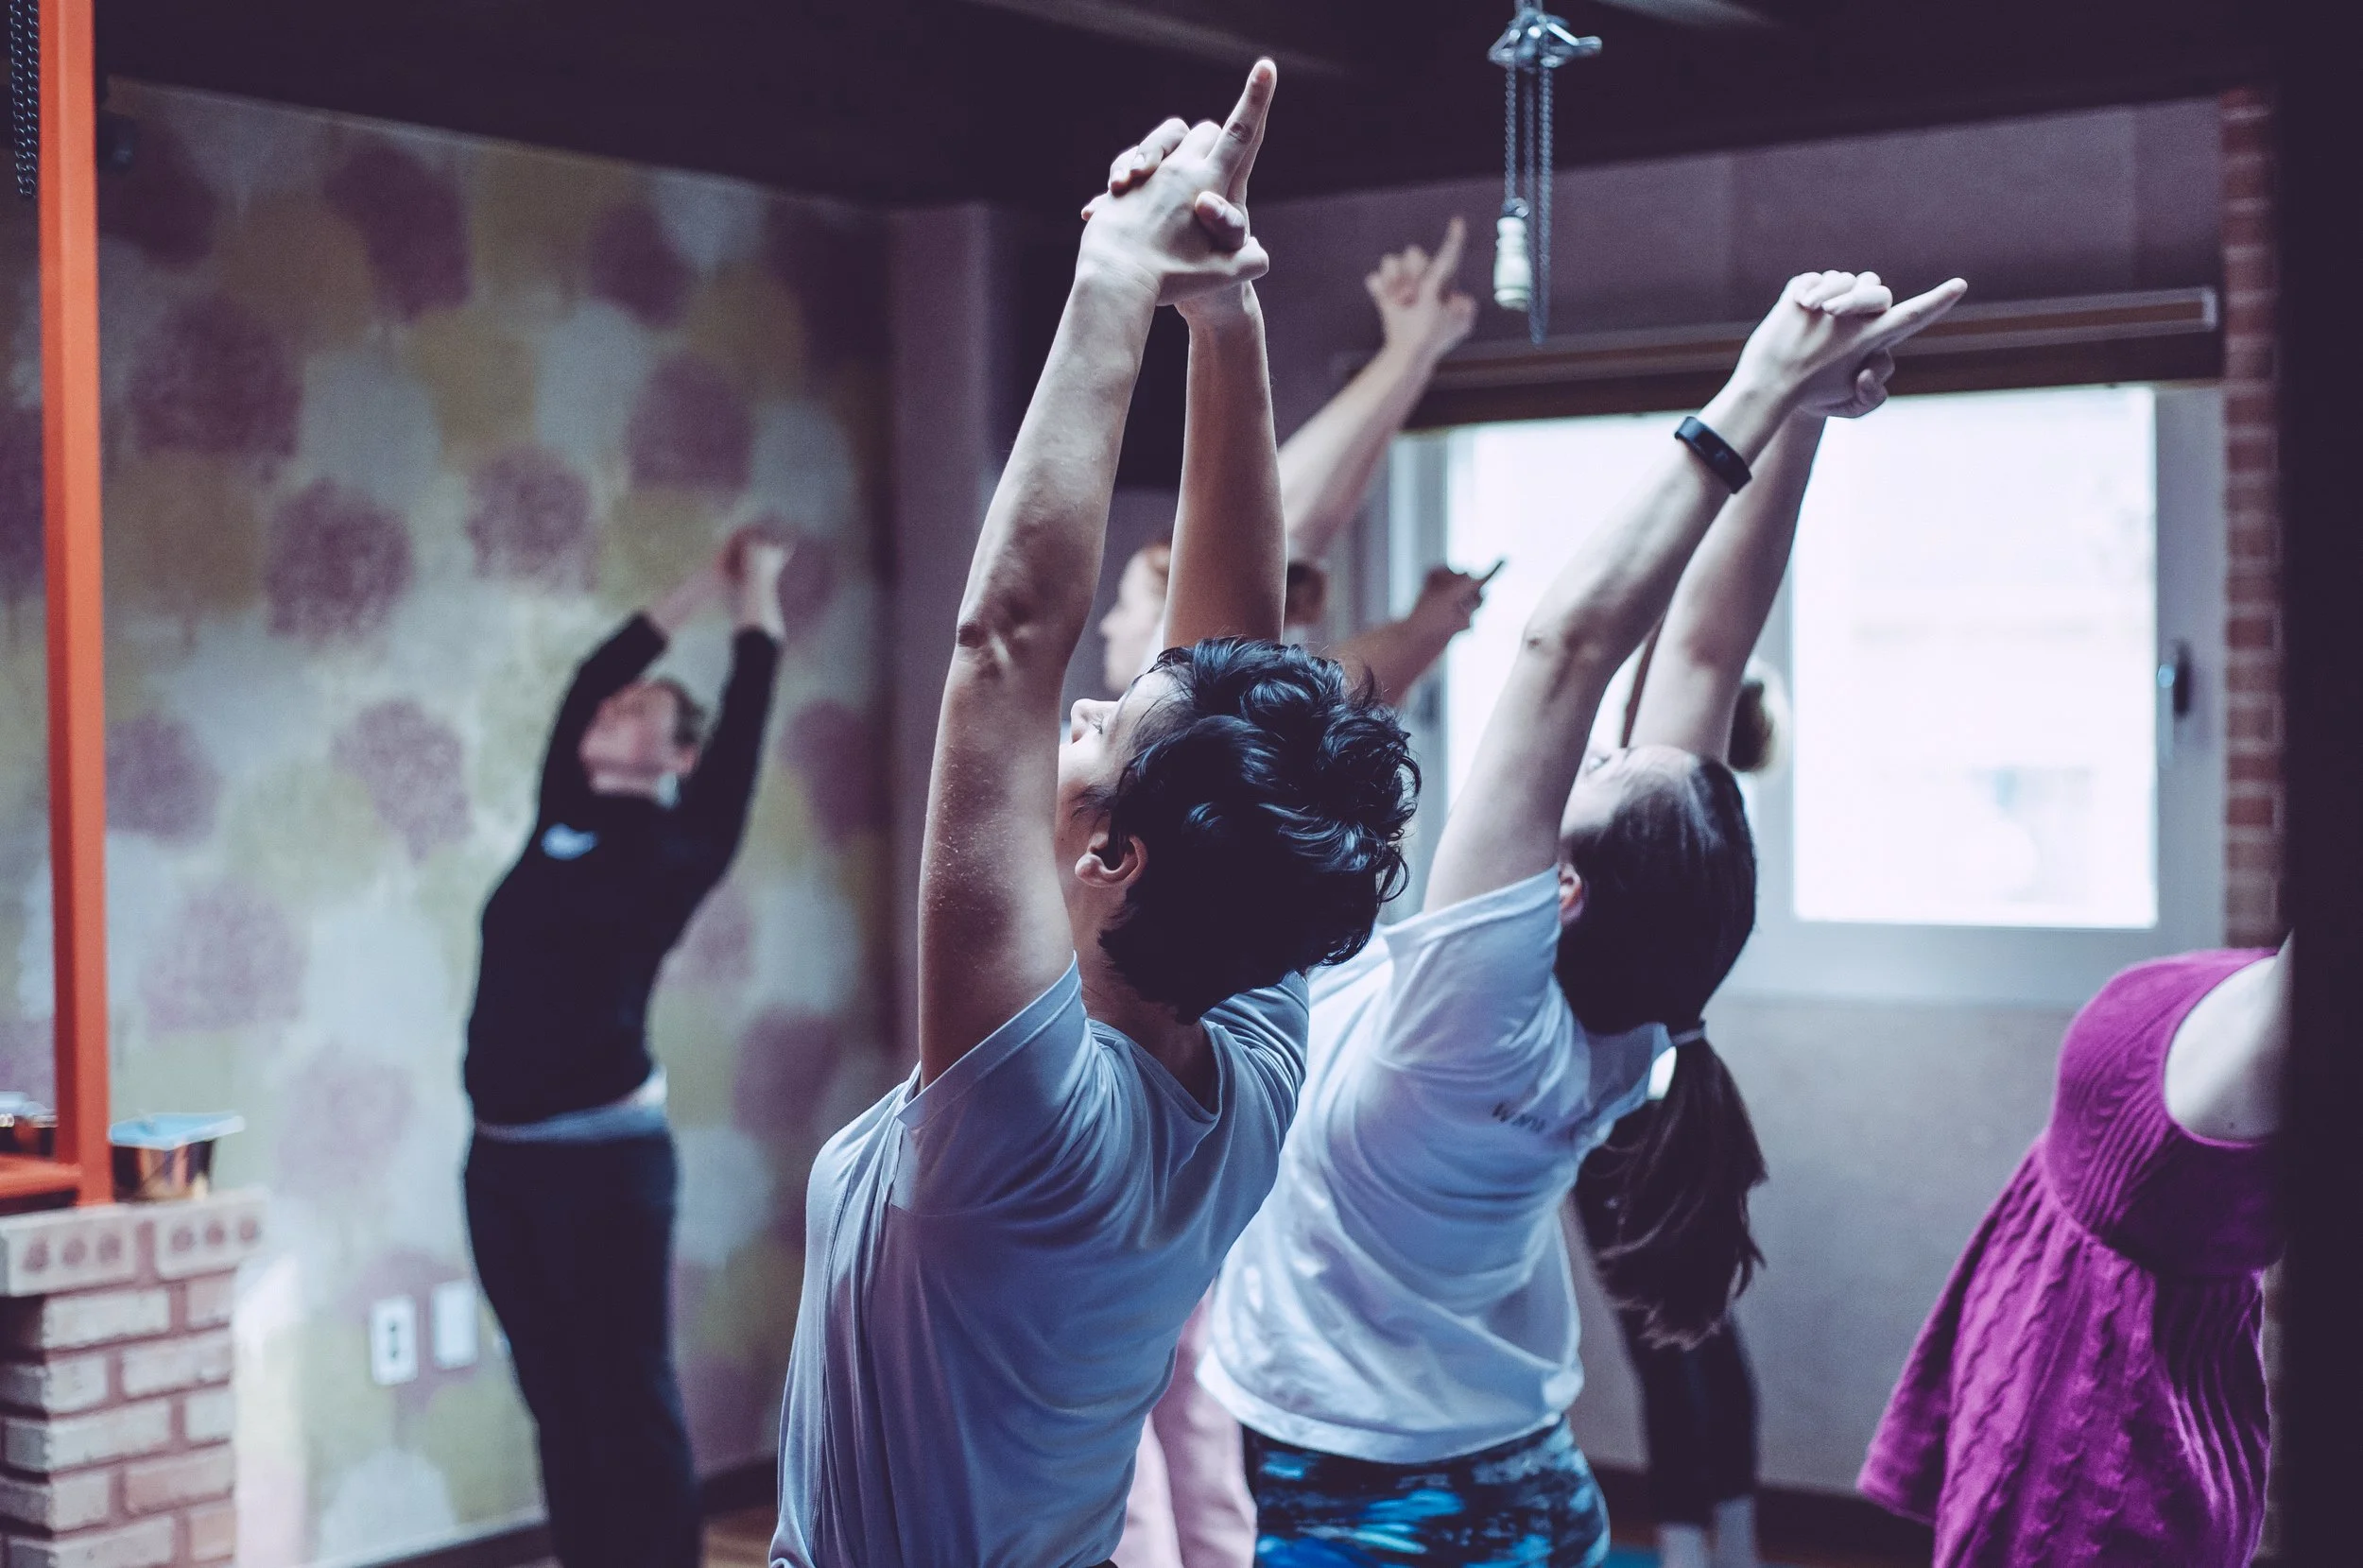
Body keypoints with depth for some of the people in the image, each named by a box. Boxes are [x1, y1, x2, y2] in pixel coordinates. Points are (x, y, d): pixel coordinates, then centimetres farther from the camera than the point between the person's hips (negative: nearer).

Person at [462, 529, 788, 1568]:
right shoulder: (562, 819, 15)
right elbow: (584, 683, 22)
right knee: (560, 1405, 11)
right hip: (502, 1161, 6)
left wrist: (758, 603, 11)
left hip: (604, 1160, -6)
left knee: (630, 1404, -2)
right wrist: (700, 589, 27)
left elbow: (742, 733, -1)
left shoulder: (675, 844, -1)